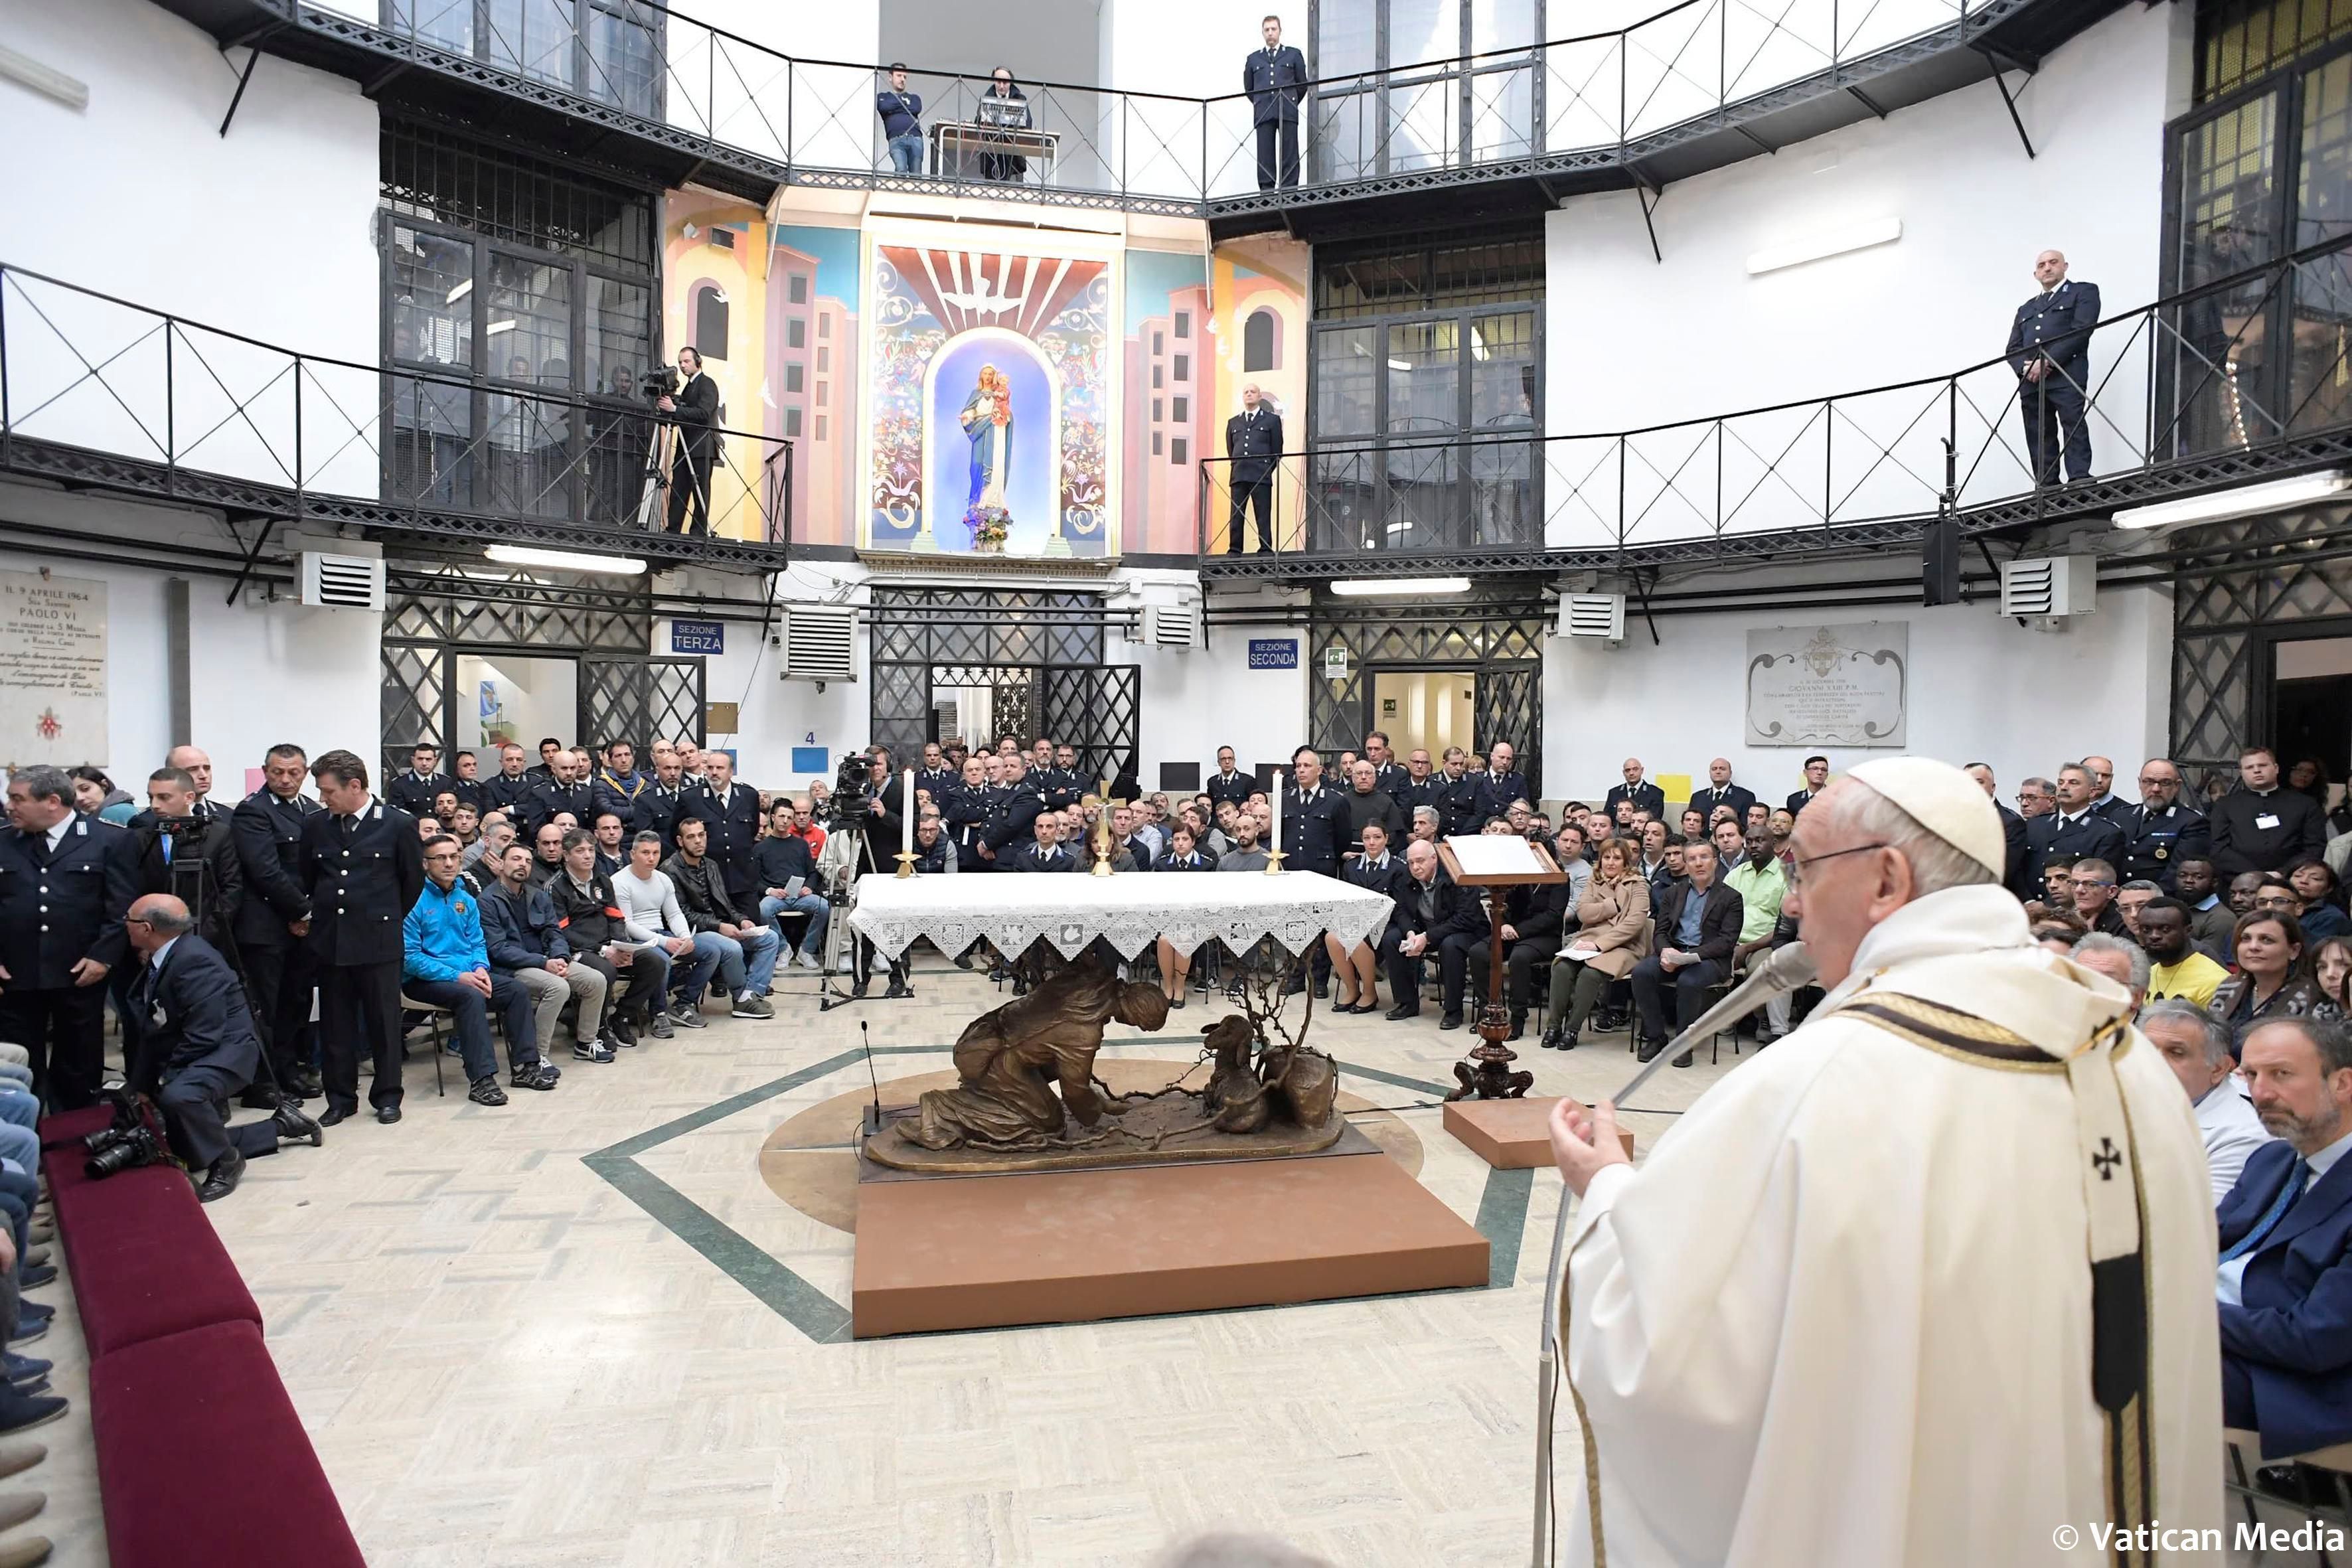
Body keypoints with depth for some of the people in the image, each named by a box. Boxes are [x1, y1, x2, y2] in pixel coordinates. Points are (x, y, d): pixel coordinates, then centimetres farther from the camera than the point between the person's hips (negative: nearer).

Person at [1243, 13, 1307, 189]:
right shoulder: (1253, 59, 17)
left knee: (1289, 154, -7)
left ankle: (1289, 193, -9)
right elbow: (1248, 88, 22)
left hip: (1288, 114, -1)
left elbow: (1302, 84, 15)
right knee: (1265, 156, -5)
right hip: (1263, 114, 1)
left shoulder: (1294, 55, 13)